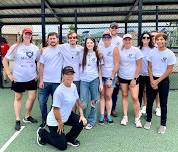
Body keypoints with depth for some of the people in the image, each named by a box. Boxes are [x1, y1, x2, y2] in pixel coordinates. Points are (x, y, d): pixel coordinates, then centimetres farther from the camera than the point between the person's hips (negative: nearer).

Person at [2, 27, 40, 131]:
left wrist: (38, 73, 3)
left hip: (32, 78, 2)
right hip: (18, 78, -2)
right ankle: (18, 120, 22)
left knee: (32, 97, 3)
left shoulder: (35, 48, 1)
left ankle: (27, 116, 25)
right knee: (18, 98, 10)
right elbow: (5, 60, -3)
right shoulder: (15, 47, -7)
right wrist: (9, 74, -8)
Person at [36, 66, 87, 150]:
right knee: (62, 146, 0)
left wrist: (82, 115, 0)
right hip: (54, 120, -7)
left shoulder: (73, 86, -4)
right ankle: (42, 133, 20)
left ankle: (70, 139, 18)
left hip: (66, 116, 8)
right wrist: (60, 123, -14)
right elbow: (56, 109, -25)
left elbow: (77, 101, 8)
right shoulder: (59, 91, -29)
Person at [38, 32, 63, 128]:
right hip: (45, 81, 2)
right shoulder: (44, 50, 2)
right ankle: (44, 119, 25)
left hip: (57, 82, -1)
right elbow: (41, 66, 2)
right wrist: (41, 80, -2)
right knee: (42, 102, 6)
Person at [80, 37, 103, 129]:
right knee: (83, 104, -6)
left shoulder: (97, 54, 9)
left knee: (94, 102, 5)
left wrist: (101, 82, 6)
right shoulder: (82, 54, 7)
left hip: (94, 80, 1)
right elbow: (79, 66, 11)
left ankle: (91, 121, 20)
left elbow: (99, 69, 10)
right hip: (84, 80, -1)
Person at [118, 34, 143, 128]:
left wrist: (134, 79, -11)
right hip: (122, 77, 3)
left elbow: (139, 66, -7)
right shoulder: (119, 51, 0)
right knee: (124, 96, 10)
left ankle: (137, 118, 10)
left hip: (133, 78, -3)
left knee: (135, 98, -5)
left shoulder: (136, 50, -7)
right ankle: (125, 117, 19)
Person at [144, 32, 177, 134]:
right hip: (152, 79, 3)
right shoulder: (152, 52, 1)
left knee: (163, 103, 5)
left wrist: (158, 81, -12)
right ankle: (148, 120, 25)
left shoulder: (170, 54, -8)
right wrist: (152, 80, -7)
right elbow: (150, 67, 4)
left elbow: (169, 70, -9)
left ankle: (163, 124, 18)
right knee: (149, 101, 8)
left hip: (164, 80, -3)